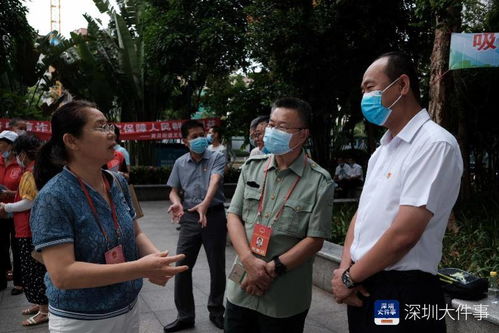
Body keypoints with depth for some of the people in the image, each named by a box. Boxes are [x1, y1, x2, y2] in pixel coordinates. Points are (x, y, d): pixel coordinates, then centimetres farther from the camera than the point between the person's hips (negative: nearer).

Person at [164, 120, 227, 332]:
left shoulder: (217, 158, -3)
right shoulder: (180, 163, 8)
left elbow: (215, 181, -19)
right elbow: (174, 190, 11)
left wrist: (205, 204, -37)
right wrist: (176, 202, -14)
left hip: (214, 216, -2)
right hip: (189, 218, 3)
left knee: (217, 267, 8)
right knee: (182, 267, 2)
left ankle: (216, 312, 28)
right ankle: (185, 316, 17)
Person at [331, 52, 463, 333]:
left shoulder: (435, 144, -16)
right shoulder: (383, 149, 12)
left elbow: (404, 233, -23)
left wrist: (349, 277, -11)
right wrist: (346, 267, -4)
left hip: (403, 293, -8)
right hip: (364, 287, 8)